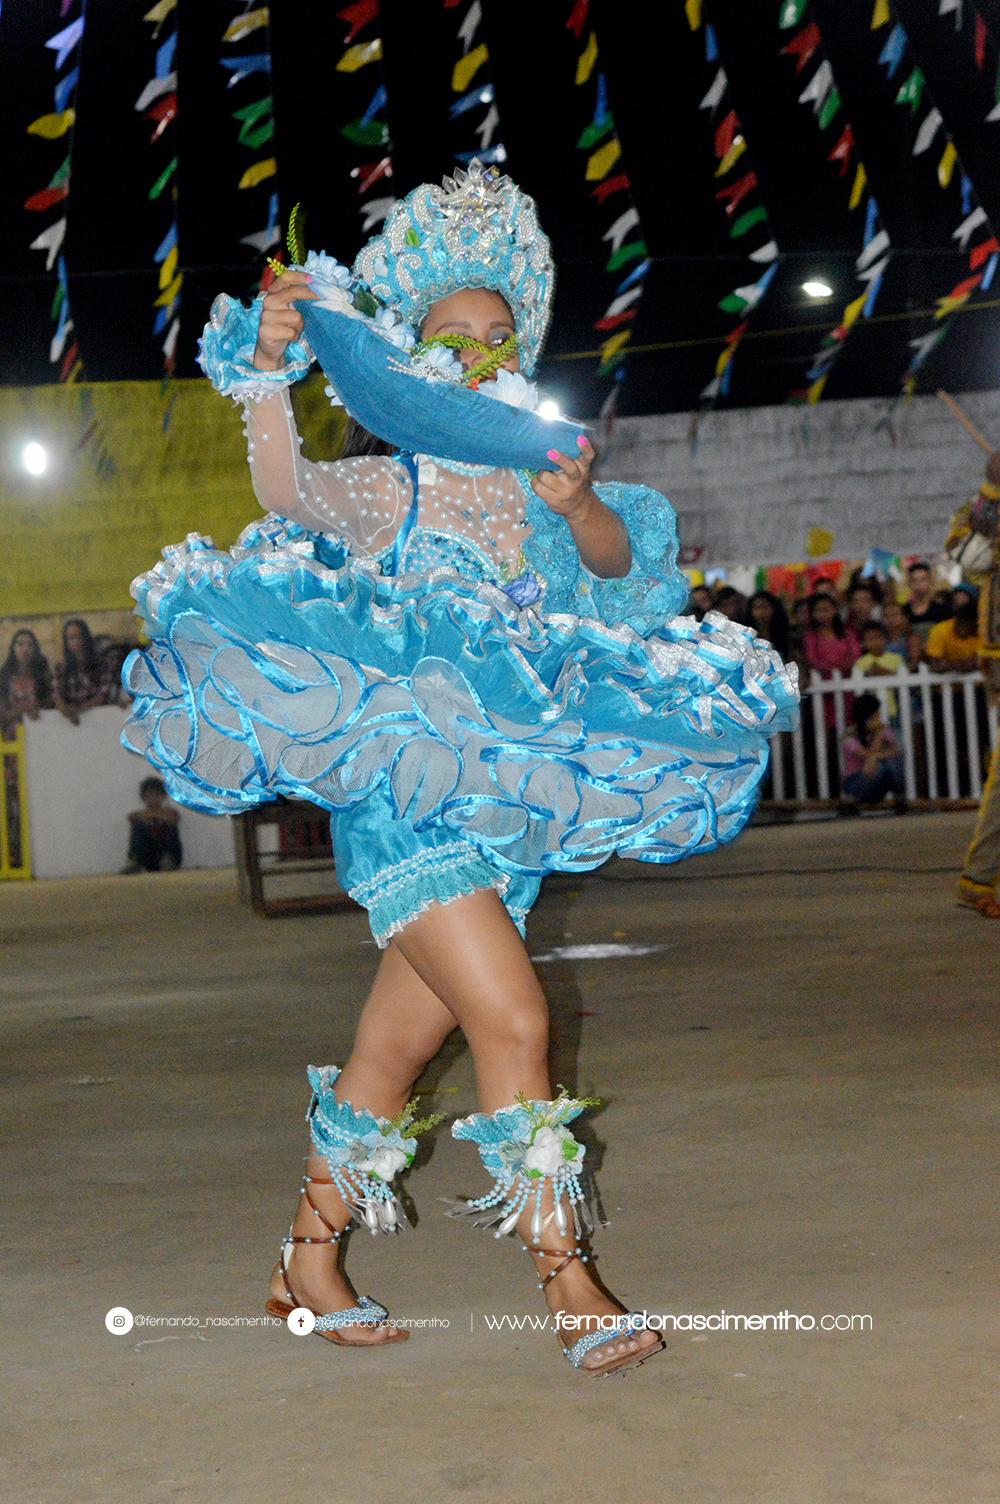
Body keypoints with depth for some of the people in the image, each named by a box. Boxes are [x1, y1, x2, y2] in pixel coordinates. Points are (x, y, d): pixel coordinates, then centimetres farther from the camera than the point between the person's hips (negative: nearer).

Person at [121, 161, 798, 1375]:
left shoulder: (538, 488, 13)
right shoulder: (387, 488, 0)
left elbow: (618, 559, -4)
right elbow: (292, 495, -19)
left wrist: (581, 507, -25)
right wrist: (269, 369, -32)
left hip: (508, 797, 5)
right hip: (401, 785, -5)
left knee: (398, 1049, 12)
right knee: (516, 1025, -16)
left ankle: (308, 1262, 26)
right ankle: (571, 1287, -12)